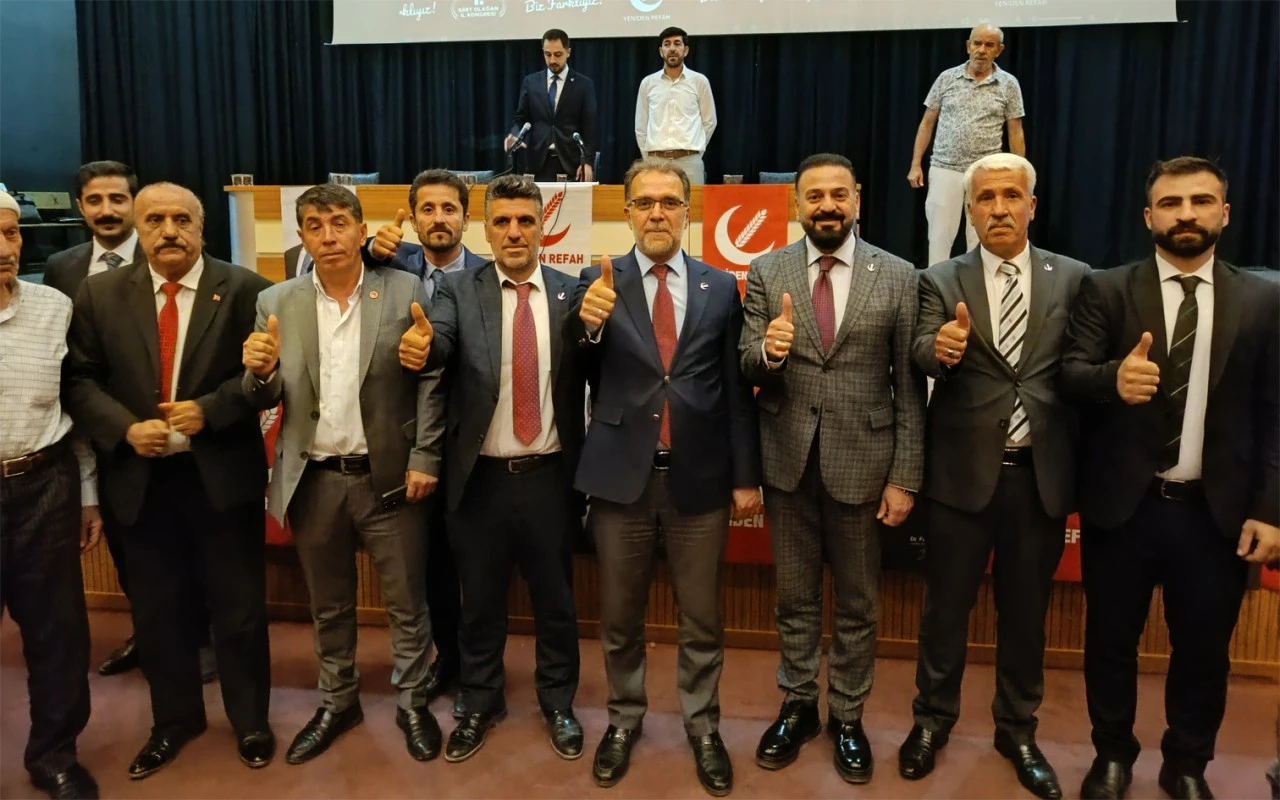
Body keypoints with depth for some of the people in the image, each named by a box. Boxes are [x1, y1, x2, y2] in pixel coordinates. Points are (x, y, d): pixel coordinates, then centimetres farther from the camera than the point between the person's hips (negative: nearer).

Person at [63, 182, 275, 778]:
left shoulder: (244, 289, -4)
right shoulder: (100, 294, 4)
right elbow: (79, 379, 3)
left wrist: (209, 410, -17)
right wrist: (126, 428, -12)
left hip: (223, 474, -2)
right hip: (139, 478, 3)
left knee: (239, 609, 10)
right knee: (157, 613, 16)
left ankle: (250, 720, 31)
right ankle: (174, 719, 38)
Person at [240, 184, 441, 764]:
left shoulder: (406, 291, -4)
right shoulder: (276, 302, 3)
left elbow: (430, 380, -5)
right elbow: (265, 401, 4)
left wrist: (424, 458, -11)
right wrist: (260, 373, -18)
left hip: (389, 476, -2)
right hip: (313, 480, 3)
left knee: (407, 602, 9)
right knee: (328, 606, 18)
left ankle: (411, 703, 29)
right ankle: (337, 702, 37)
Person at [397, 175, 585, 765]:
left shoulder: (571, 293, 1)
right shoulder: (459, 291, -1)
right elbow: (440, 342, -19)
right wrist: (420, 347, -42)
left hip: (548, 476, 1)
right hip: (481, 478, 0)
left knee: (555, 600, 15)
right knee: (480, 602, 16)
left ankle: (558, 703, 36)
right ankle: (480, 703, 37)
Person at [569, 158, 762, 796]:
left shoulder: (721, 287, 3)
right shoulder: (598, 282, 1)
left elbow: (736, 389, 4)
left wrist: (746, 475, 2)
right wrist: (587, 323, -30)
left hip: (699, 477, 1)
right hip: (621, 475, 0)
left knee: (701, 616, 13)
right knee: (619, 614, 15)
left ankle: (701, 726, 33)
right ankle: (624, 719, 36)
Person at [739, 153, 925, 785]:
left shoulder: (897, 277, -3)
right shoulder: (766, 272, 0)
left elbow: (909, 386, -3)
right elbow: (748, 371, -1)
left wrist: (905, 477, -5)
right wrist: (768, 351, -25)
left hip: (861, 461, -1)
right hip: (788, 461, 1)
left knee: (857, 602, 14)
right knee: (795, 597, 16)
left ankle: (847, 717, 33)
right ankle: (798, 706, 35)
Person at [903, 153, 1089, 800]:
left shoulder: (1072, 279, 4)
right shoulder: (941, 281, 1)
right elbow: (922, 353, -15)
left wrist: (1079, 456, -4)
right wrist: (943, 349, -37)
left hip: (1041, 473, 1)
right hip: (963, 470, -1)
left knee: (1026, 610, 14)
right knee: (945, 604, 11)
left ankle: (1017, 729, 33)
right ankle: (933, 718, 31)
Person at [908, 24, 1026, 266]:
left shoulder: (1009, 85, 3)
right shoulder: (947, 78, 4)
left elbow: (1016, 134, 5)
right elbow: (927, 124, 7)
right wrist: (916, 165, 0)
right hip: (944, 170, 0)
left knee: (982, 241, 4)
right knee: (939, 237, 0)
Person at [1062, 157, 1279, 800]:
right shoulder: (1105, 290, 0)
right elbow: (1069, 373, -11)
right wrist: (1113, 378, -34)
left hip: (1215, 510, 1)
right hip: (1121, 503, -1)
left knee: (1203, 649, 14)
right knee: (1111, 641, 13)